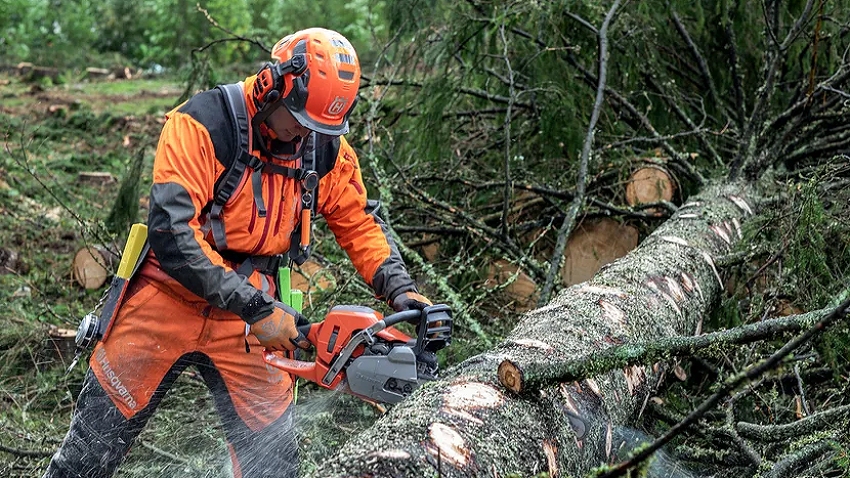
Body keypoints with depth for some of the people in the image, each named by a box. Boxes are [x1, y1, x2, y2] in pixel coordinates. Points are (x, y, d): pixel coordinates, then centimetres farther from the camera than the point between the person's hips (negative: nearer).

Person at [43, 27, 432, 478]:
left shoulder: (326, 147, -2)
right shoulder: (203, 123, -19)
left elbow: (358, 222, 10)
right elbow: (170, 229, -26)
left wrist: (400, 288, -6)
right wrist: (255, 308, -27)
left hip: (250, 311, 4)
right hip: (169, 302, -3)